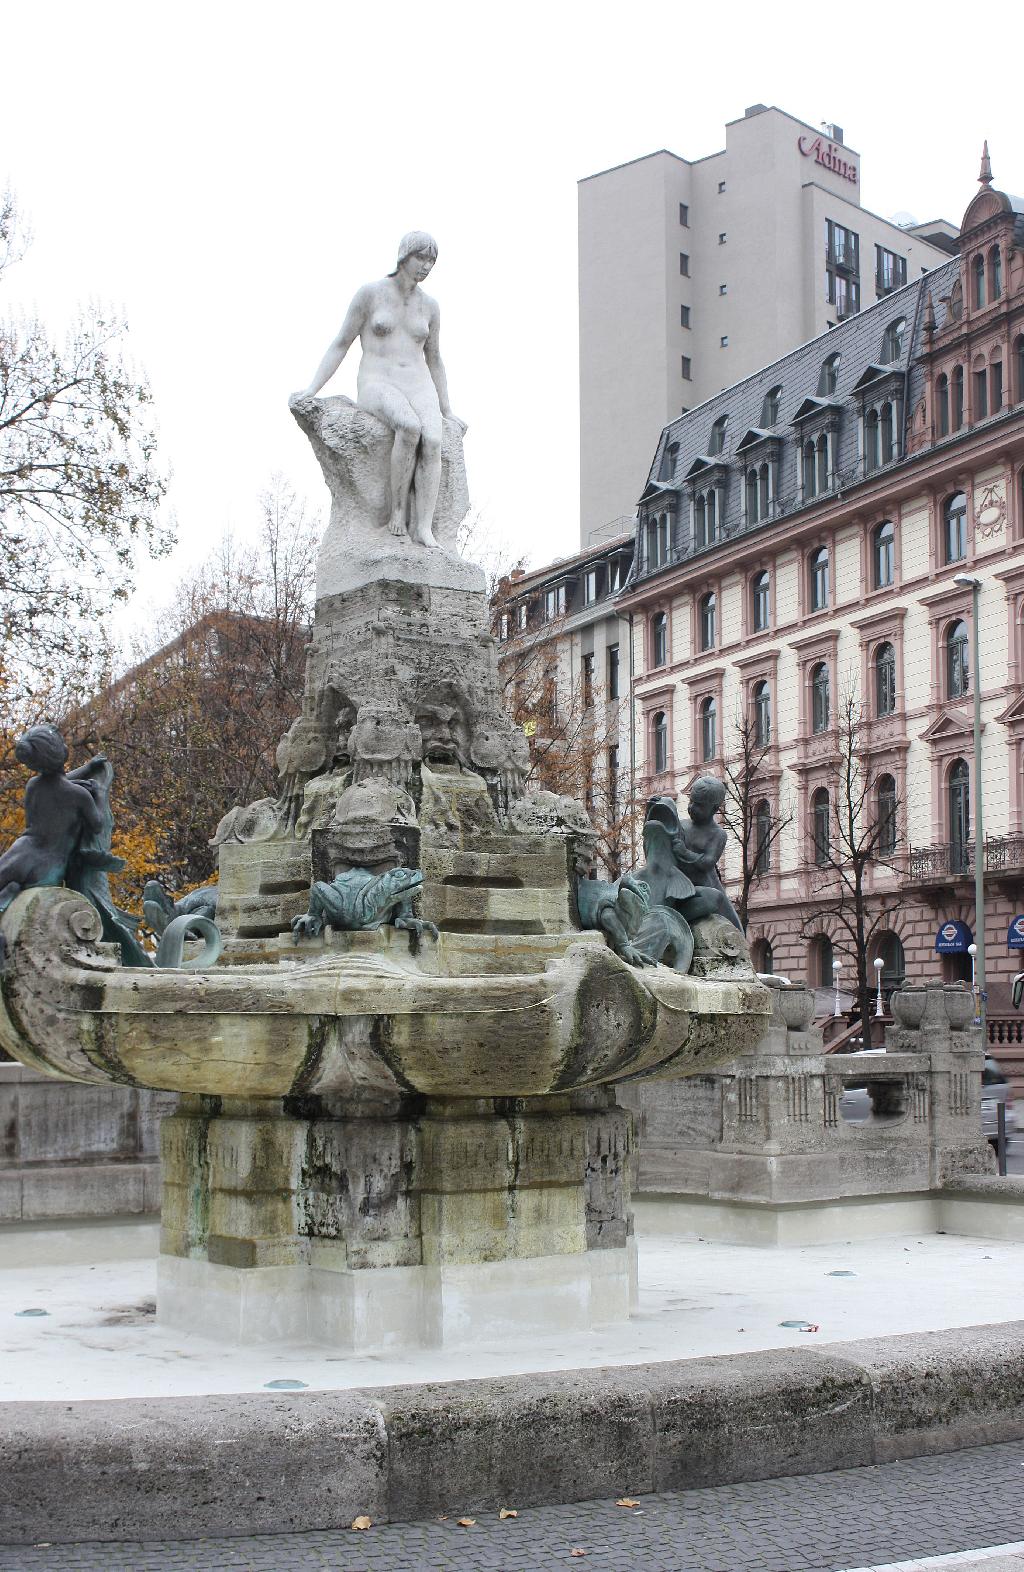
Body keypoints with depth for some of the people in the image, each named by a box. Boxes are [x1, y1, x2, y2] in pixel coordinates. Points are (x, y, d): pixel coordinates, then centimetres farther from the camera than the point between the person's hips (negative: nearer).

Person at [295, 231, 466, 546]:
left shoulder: (429, 306, 13)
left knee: (432, 441, -33)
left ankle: (422, 528, -38)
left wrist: (447, 412, 21)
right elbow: (340, 345, 4)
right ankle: (398, 508, -24)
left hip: (417, 390, 3)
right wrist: (312, 389, -6)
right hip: (377, 387, -3)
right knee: (411, 428, -39)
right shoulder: (370, 293, 2)